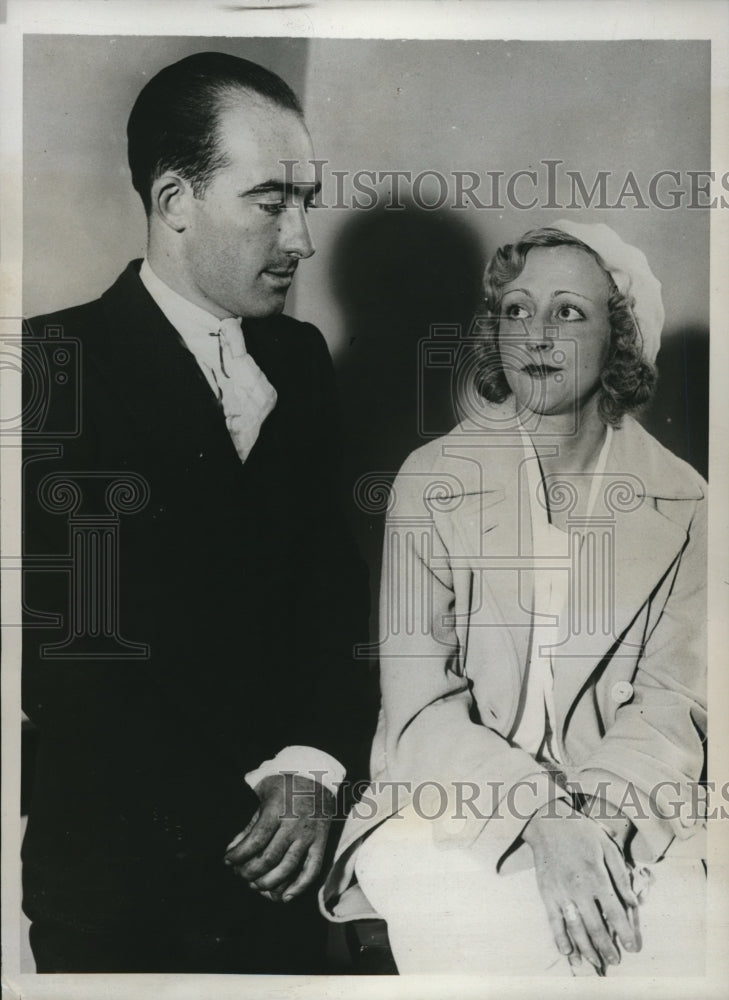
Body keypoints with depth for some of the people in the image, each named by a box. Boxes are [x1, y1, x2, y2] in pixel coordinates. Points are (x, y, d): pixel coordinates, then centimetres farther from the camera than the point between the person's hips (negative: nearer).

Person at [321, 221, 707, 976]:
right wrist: (545, 820, -22)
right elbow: (420, 706, -7)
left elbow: (671, 704, -1)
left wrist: (598, 817, -21)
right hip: (454, 799, -1)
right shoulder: (433, 480, -2)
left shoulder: (681, 503, 3)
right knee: (491, 932, -30)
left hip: (628, 805, 2)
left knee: (682, 928, -26)